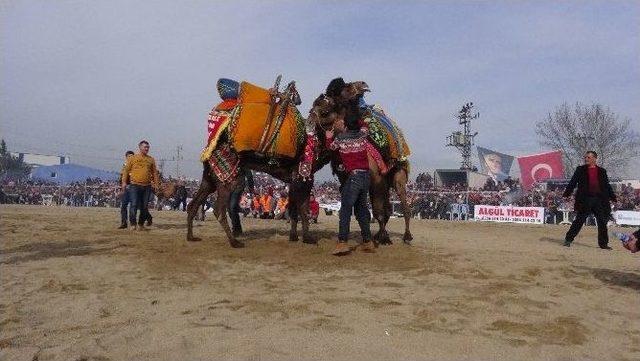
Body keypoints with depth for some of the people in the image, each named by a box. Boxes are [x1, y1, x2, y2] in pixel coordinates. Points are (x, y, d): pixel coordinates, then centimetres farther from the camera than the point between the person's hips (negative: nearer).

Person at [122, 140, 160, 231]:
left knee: (144, 206, 6)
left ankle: (141, 224, 16)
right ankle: (133, 223, 0)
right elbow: (126, 170, 4)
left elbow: (155, 172, 15)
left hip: (147, 186, 3)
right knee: (134, 205, -8)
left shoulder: (151, 159, 13)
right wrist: (124, 182, -3)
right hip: (135, 185, -3)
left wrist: (156, 183, 8)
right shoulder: (132, 158, 5)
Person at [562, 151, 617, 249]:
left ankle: (603, 243, 14)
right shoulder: (580, 170, 8)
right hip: (585, 199, -3)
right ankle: (568, 239, 3)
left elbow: (607, 186, 18)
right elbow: (572, 183, 2)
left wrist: (613, 197, 14)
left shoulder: (602, 171, 14)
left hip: (599, 200, 3)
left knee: (602, 222, 4)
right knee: (579, 221, -3)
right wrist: (566, 194, -7)